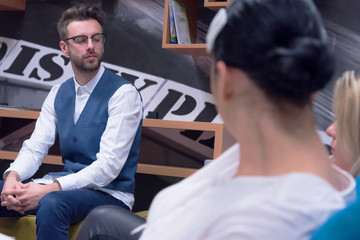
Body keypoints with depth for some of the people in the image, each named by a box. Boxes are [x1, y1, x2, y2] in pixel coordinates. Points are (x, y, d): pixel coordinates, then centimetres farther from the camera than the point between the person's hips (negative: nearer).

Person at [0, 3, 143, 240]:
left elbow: (109, 166, -19)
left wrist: (49, 189, -28)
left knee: (51, 203, -35)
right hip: (68, 183, 6)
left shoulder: (123, 94, -11)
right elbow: (35, 147, 6)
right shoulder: (58, 94, 11)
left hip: (110, 193, -6)